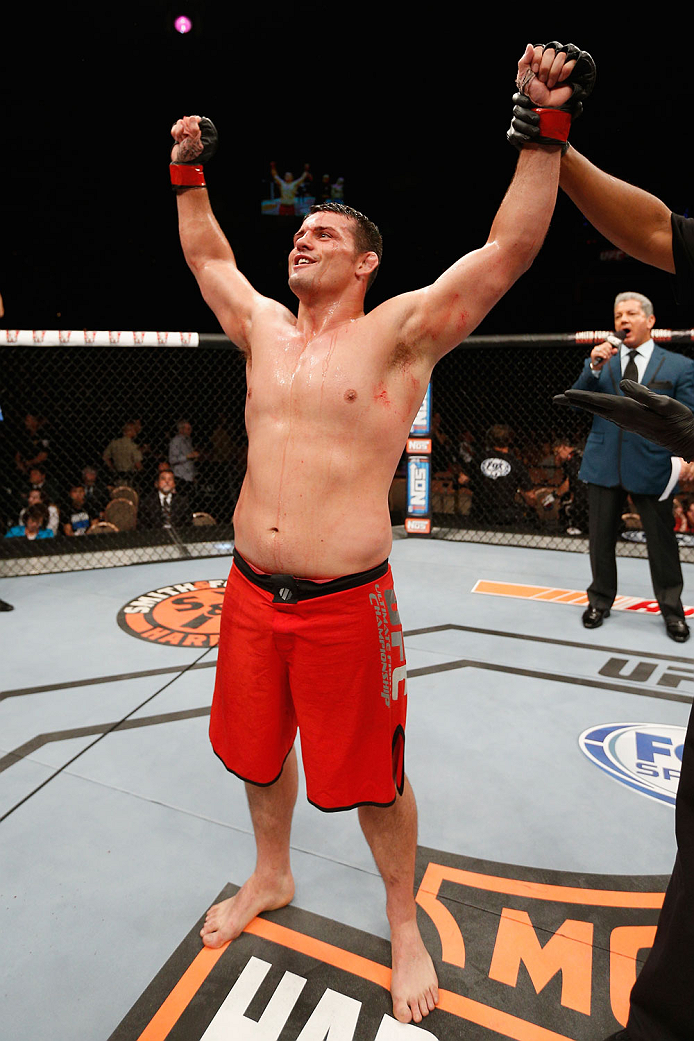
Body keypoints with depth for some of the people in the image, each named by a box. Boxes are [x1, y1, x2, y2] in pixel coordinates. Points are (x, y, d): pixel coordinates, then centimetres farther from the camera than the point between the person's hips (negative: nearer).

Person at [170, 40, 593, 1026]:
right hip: (250, 594, 6)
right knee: (258, 752, 22)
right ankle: (272, 877, 50)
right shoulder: (265, 329, 11)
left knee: (372, 778, 9)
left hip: (345, 605, -5)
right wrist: (189, 175, 25)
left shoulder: (399, 333, -5)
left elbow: (509, 248, -10)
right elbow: (207, 256, 26)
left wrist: (545, 133, -12)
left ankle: (405, 925, 36)